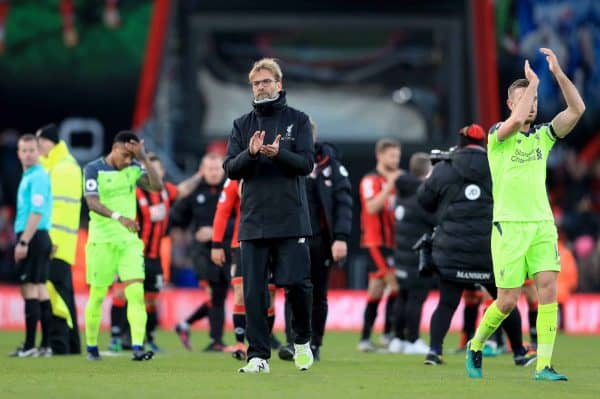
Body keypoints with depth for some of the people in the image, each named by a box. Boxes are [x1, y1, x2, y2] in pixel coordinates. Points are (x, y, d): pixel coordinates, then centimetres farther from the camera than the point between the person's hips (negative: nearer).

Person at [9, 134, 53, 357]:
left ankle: (30, 346, -10)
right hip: (39, 238, 10)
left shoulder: (38, 177, -12)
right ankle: (45, 345, 10)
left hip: (32, 237, -10)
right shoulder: (29, 176, 18)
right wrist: (23, 240, 19)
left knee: (29, 289, -9)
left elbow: (37, 212, -20)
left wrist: (23, 241, -22)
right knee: (40, 289, 9)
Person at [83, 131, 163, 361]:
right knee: (97, 295, 5)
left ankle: (137, 347, -19)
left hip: (130, 240, 3)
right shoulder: (93, 169, -6)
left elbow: (157, 186, -7)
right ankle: (91, 346, 22)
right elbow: (92, 203, -18)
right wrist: (118, 217, -33)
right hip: (102, 240, -3)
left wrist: (144, 158, -14)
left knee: (136, 292, -12)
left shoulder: (134, 169, 7)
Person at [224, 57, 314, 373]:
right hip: (253, 220, 2)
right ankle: (258, 356, 5)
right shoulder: (243, 125, 12)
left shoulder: (297, 120, 6)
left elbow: (307, 163, -4)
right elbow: (231, 170, 4)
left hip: (291, 219, -2)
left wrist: (278, 153, -21)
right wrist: (250, 153, -15)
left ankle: (302, 341, 17)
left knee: (297, 283, -7)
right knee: (254, 291, 0)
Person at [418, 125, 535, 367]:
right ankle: (520, 354, 21)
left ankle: (434, 349, -12)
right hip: (491, 250, 0)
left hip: (452, 250, 0)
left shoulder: (443, 170, 0)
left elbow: (424, 200, 7)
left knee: (447, 303, 5)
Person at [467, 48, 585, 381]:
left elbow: (576, 109, -1)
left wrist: (557, 72, -9)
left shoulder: (543, 135, 11)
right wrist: (533, 81, -15)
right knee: (508, 301, -3)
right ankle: (476, 346, 23)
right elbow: (517, 120, -25)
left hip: (542, 224, 4)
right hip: (509, 225, -4)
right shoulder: (498, 135, -1)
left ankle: (544, 366, -12)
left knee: (548, 288, -12)